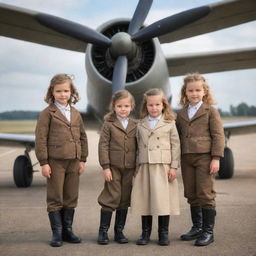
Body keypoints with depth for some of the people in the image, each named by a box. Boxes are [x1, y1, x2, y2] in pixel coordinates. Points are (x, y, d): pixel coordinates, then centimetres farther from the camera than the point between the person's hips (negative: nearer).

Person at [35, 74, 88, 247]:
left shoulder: (76, 114, 12)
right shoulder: (47, 113, -3)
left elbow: (83, 137, 15)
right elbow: (41, 139, -7)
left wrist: (83, 159, 9)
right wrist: (44, 162, -11)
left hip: (74, 161, 5)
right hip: (55, 161, -5)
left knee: (71, 199, 11)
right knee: (55, 199, 2)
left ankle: (67, 231, 21)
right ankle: (57, 233, 10)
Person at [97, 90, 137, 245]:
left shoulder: (135, 125, 7)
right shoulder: (109, 124, -2)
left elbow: (138, 147, 10)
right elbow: (103, 146, -6)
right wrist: (105, 167, -12)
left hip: (130, 168, 4)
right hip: (113, 167, -4)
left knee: (125, 200, 9)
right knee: (112, 197, -3)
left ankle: (119, 231, 19)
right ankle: (103, 231, 7)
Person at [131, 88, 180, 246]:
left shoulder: (169, 124, 3)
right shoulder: (141, 125, 11)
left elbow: (176, 146, 0)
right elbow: (139, 147, 13)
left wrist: (174, 167, -6)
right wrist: (137, 167, 9)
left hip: (163, 166, -3)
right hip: (145, 166, 3)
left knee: (163, 199, -2)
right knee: (145, 199, 5)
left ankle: (163, 233, 11)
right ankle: (146, 232, 16)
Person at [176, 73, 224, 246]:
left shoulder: (211, 111, -1)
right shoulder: (181, 114, 13)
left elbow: (218, 135, -5)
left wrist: (216, 158, -13)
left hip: (204, 157, -5)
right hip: (186, 158, 5)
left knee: (206, 194, -4)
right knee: (191, 195, 10)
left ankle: (208, 232, 4)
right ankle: (197, 228, 23)